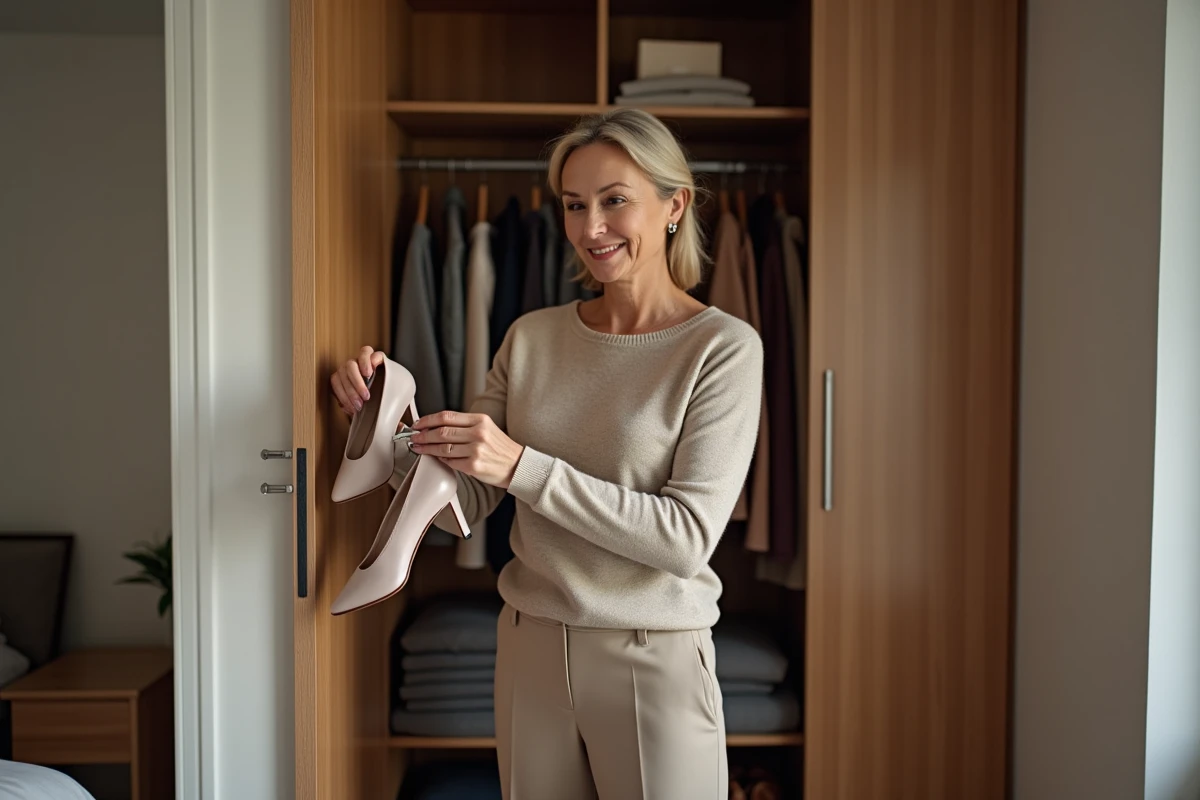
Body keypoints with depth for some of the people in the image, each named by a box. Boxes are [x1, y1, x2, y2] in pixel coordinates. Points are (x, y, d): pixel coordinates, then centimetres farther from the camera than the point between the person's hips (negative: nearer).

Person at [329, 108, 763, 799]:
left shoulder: (724, 347, -11)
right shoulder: (532, 337, 3)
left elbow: (688, 537, -18)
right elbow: (468, 502, 5)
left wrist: (522, 467, -24)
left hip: (653, 663, -4)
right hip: (529, 648, 4)